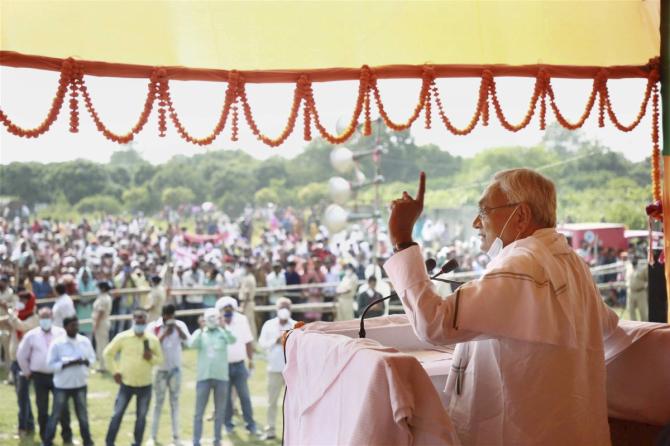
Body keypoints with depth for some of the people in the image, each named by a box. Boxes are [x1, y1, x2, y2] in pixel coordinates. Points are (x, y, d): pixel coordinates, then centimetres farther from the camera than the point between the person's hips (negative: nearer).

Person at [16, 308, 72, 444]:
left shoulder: (61, 333, 1)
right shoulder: (31, 335, -1)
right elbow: (21, 356, 7)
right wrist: (27, 372, 8)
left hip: (58, 375, 0)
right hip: (39, 376, 0)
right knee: (42, 408, 4)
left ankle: (67, 435, 14)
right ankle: (45, 437, 18)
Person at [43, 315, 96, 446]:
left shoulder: (85, 341, -2)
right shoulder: (57, 343, -13)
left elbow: (92, 358, 6)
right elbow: (51, 364, -13)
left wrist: (84, 362, -16)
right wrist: (69, 363, -24)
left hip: (80, 384, 3)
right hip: (62, 385, -3)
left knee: (83, 414, 14)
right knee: (56, 414, 6)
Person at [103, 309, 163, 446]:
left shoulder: (153, 339, -4)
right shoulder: (122, 337, -8)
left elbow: (160, 359, 5)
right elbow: (108, 353, 3)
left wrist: (151, 358, -17)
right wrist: (115, 371, -3)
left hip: (145, 385, 1)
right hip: (126, 384, -1)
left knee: (141, 417, 10)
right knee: (117, 414, 3)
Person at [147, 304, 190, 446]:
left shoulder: (180, 325, -3)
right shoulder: (153, 326, -7)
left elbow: (188, 341, -18)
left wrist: (176, 326, -24)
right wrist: (164, 334, -21)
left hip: (175, 369, 1)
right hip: (160, 369, -1)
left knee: (175, 401, 8)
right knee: (159, 402, 5)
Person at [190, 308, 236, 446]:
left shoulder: (223, 332, 3)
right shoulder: (199, 333, 4)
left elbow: (232, 340, -18)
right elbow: (193, 345, -16)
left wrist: (223, 327, -35)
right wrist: (201, 330, -30)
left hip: (221, 377, 1)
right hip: (203, 377, 0)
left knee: (219, 412, 8)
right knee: (199, 412, 1)